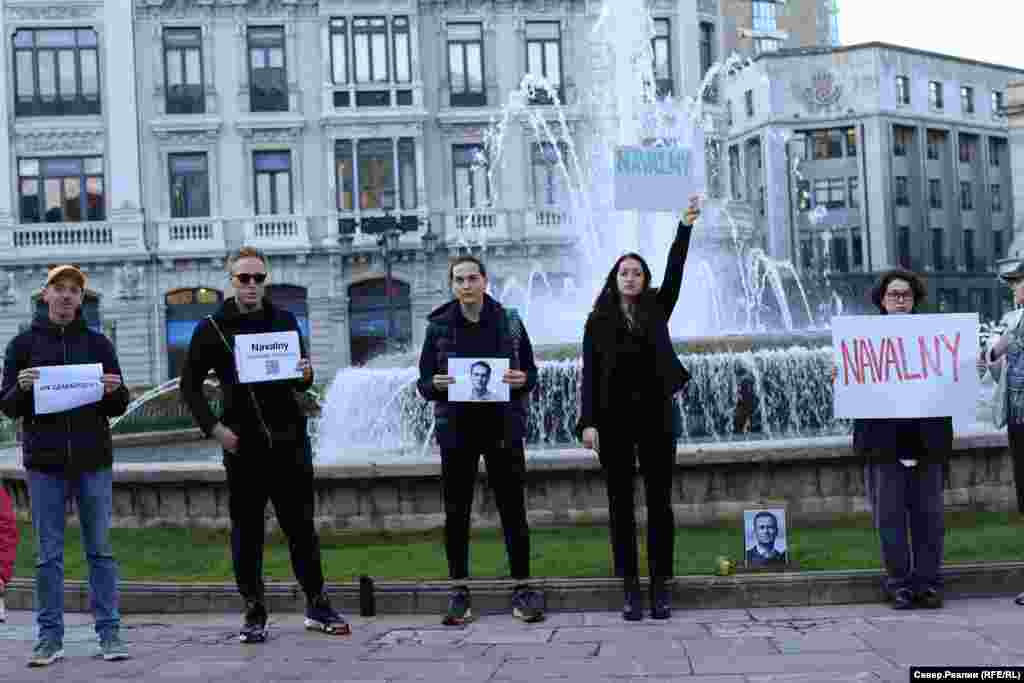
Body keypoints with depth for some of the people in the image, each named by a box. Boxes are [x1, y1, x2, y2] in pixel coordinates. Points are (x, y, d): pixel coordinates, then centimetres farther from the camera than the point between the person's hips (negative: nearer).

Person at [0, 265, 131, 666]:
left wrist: (114, 391, -13)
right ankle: (50, 637, 9)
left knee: (100, 550, 3)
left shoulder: (98, 344, 8)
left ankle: (109, 632, 8)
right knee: (48, 555, 3)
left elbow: (118, 408, 9)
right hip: (44, 463, 0)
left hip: (93, 462, 0)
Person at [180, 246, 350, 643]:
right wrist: (213, 428, -6)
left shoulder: (284, 321, 8)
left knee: (301, 527, 7)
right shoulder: (213, 328, 1)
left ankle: (317, 607, 16)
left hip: (289, 442, 2)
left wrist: (305, 375, -9)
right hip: (243, 446, -1)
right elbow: (190, 385, 5)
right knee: (247, 532, 5)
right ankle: (254, 613, 15)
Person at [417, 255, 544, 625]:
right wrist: (435, 385, -17)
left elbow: (531, 373, 8)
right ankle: (459, 592, 14)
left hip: (503, 427, 0)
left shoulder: (509, 323, 3)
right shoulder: (439, 326, 3)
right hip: (456, 429, 1)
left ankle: (522, 588, 12)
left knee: (513, 510, 3)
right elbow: (423, 382, 5)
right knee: (455, 514, 4)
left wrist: (522, 380, -14)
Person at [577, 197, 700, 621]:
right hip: (614, 419, -1)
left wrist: (685, 227, -13)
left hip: (655, 416, 1)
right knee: (621, 504, 3)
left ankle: (661, 589, 9)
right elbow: (589, 375, 0)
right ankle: (630, 591, 8)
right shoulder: (598, 322, 6)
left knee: (659, 502, 3)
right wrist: (588, 422, -9)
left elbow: (674, 273, -4)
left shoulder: (656, 311, 9)